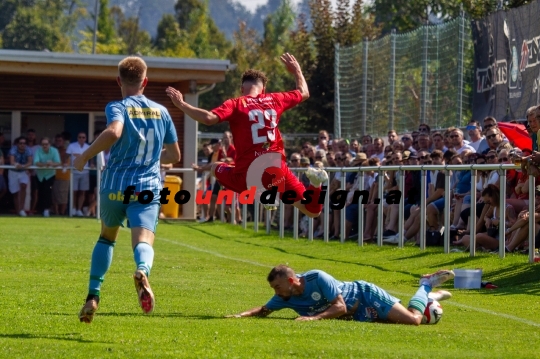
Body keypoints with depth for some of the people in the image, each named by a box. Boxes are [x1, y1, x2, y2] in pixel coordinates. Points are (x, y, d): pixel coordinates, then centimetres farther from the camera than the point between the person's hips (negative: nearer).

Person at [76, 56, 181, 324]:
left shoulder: (117, 107, -1)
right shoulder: (161, 112, 13)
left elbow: (114, 132, -25)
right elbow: (174, 155, 20)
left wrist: (85, 156, -13)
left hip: (115, 186, -1)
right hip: (148, 188, 1)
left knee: (106, 238, 24)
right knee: (143, 241, -16)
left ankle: (93, 297, 18)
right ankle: (142, 271, -53)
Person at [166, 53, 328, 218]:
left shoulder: (235, 104, -2)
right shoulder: (275, 100, 10)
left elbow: (209, 118, -19)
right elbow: (304, 93, 27)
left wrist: (181, 104, -9)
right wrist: (297, 71, 44)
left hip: (248, 175, -1)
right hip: (277, 171, 1)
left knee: (216, 167, 32)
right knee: (312, 211, 3)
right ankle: (314, 182, -25)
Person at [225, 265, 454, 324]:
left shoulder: (318, 278, -32)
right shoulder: (285, 298, -10)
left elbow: (340, 307, -30)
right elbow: (264, 310, 4)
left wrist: (314, 318, -39)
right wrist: (242, 315, -14)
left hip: (366, 297, -7)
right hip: (360, 316, 7)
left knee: (413, 319, -16)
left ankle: (426, 286, 12)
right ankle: (431, 296, 33)